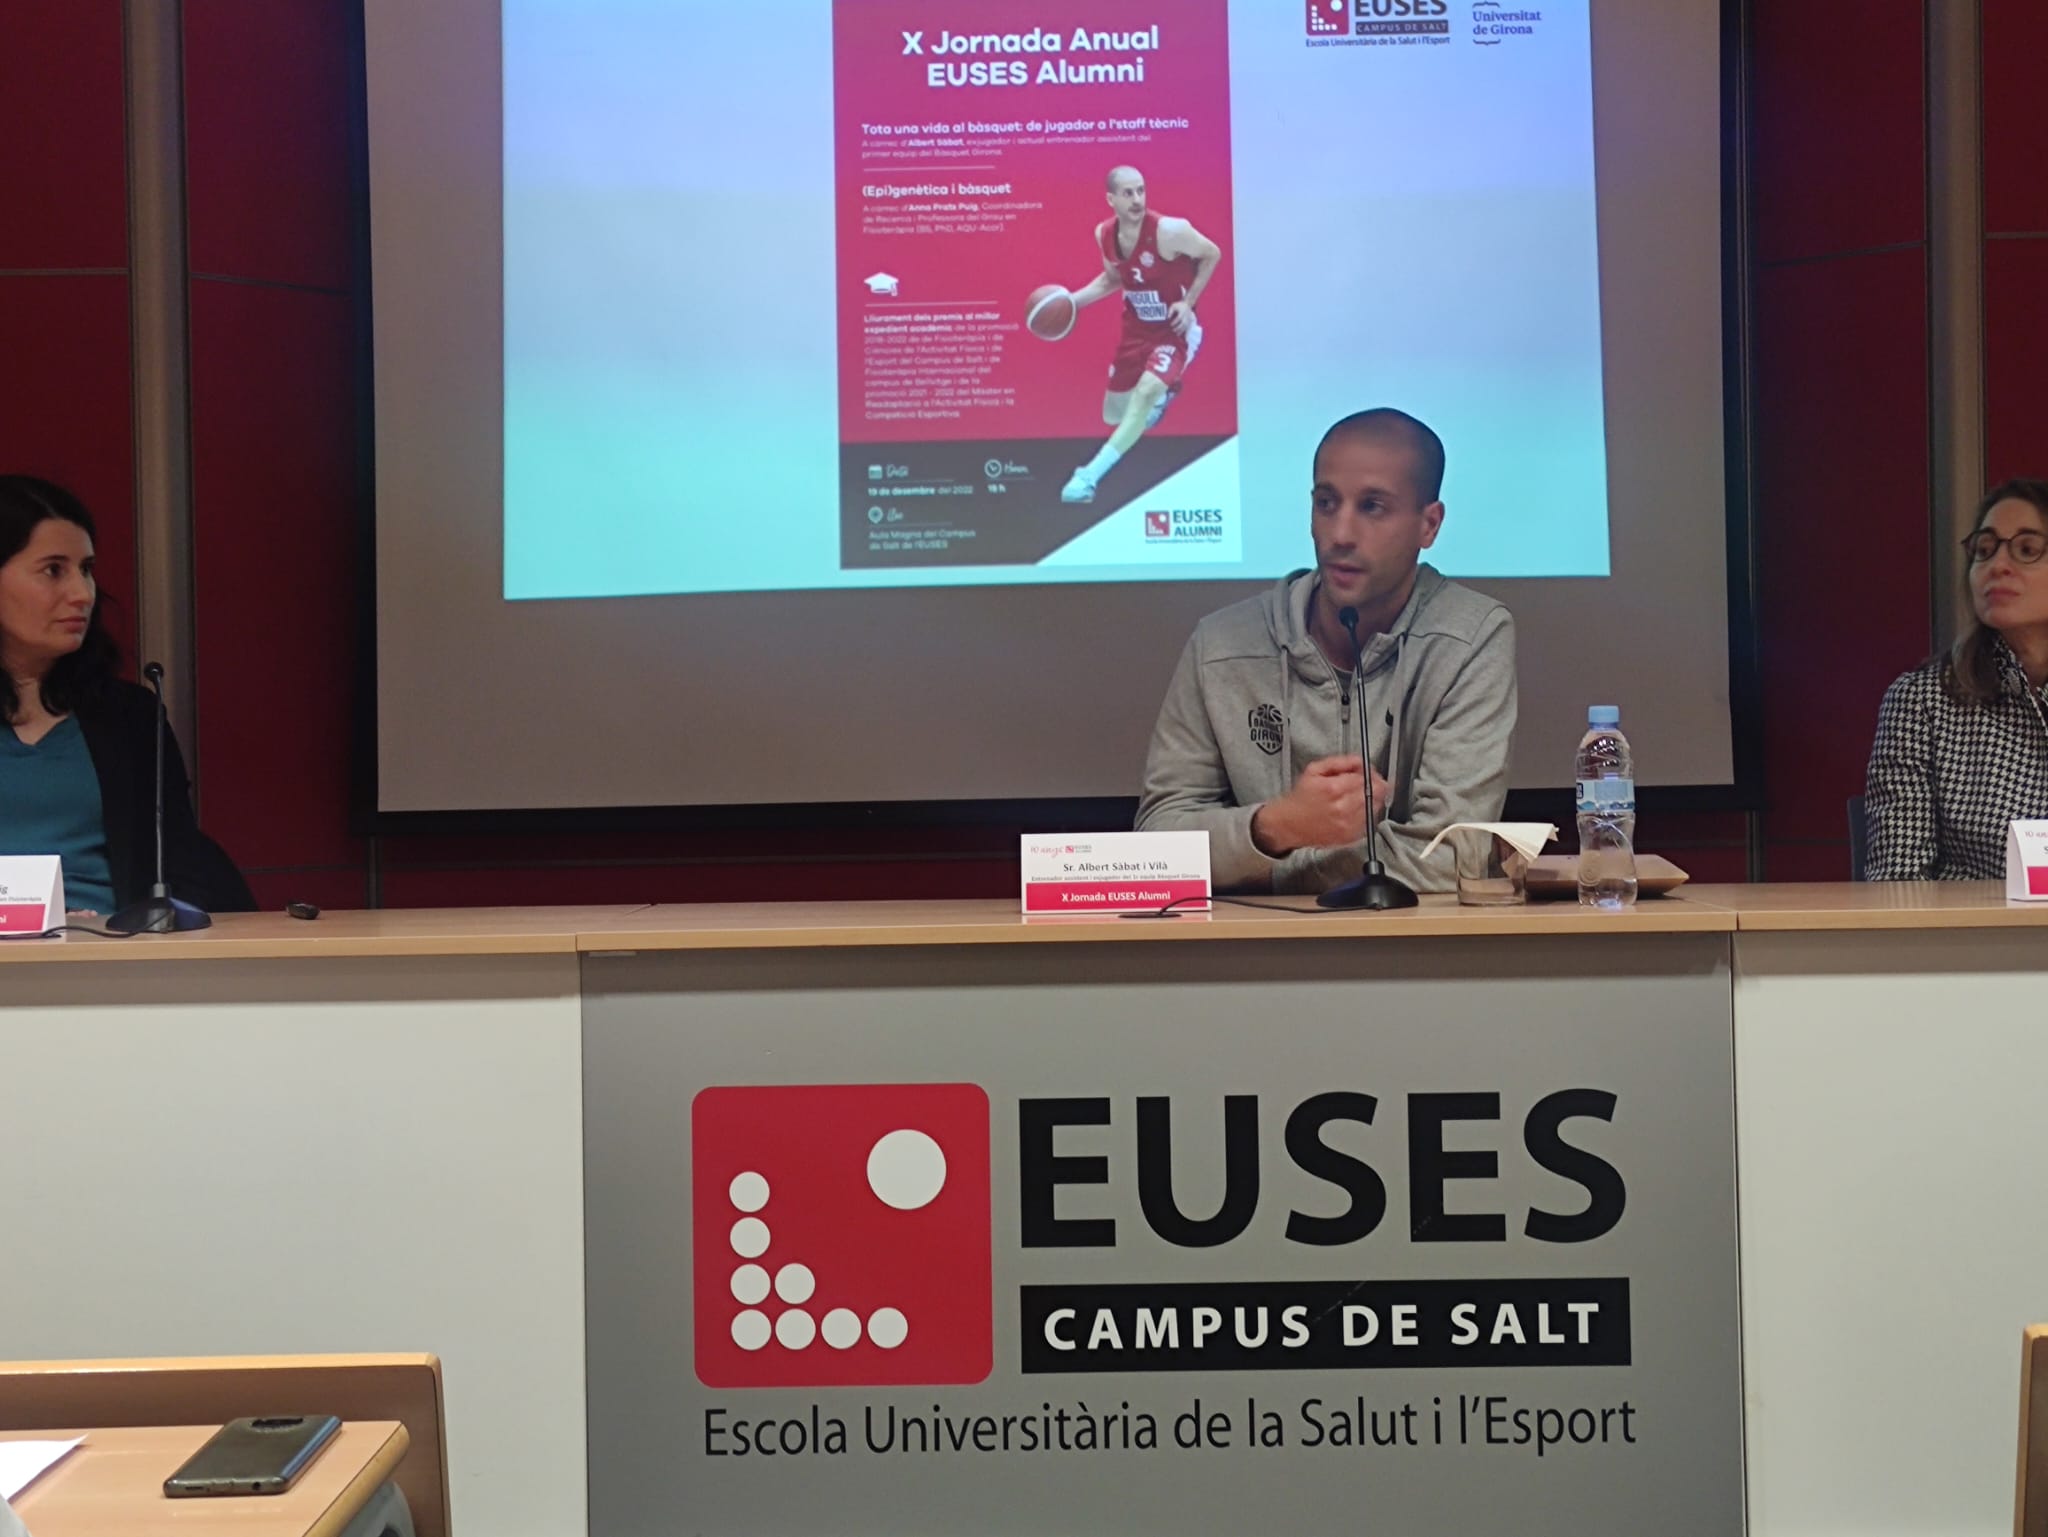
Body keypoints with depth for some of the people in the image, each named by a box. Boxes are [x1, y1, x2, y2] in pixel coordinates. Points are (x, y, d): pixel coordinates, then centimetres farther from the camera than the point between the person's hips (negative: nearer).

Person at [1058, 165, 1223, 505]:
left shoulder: (1169, 230, -26)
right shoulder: (1103, 234, -8)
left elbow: (1212, 254, -9)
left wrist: (1188, 302, -16)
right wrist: (1073, 299, -4)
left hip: (1176, 328, -6)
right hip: (1136, 327, 6)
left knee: (1145, 392, -30)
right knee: (1113, 415, 14)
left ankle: (1090, 475, -27)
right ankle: (1162, 394, 49)